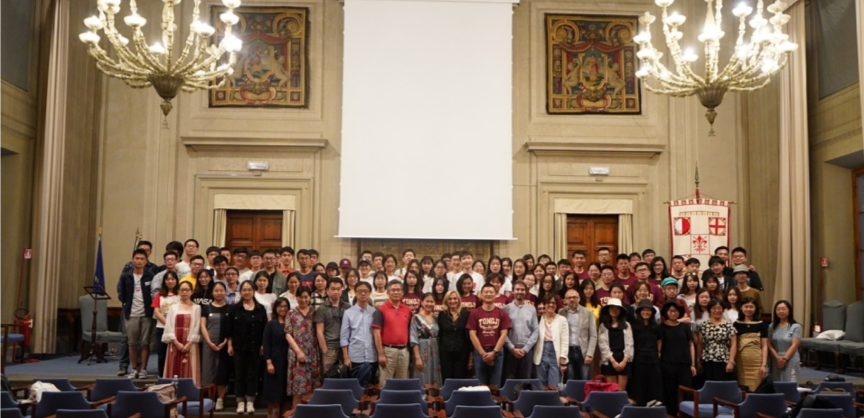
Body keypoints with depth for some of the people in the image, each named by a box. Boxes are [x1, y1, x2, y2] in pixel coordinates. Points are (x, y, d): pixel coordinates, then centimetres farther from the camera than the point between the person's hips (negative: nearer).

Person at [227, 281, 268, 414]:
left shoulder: (260, 309, 5)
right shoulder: (235, 308, 3)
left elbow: (264, 329, 5)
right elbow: (229, 329, 2)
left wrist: (263, 345, -1)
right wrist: (230, 345, -3)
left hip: (255, 347, 0)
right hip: (239, 347, 0)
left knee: (252, 374, 3)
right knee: (239, 374, 4)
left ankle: (250, 402, 8)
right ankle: (240, 402, 10)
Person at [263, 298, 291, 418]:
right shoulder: (270, 324, 2)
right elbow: (266, 344, -3)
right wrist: (269, 362, -12)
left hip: (288, 362, 3)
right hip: (275, 362, -2)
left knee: (285, 395, 5)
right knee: (274, 395, -1)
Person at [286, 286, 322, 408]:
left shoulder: (314, 313, 11)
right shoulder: (291, 314, 6)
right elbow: (288, 334, 0)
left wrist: (321, 350, -3)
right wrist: (298, 351, -9)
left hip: (313, 353, 2)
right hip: (297, 353, -2)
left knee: (314, 386, 0)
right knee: (298, 386, -3)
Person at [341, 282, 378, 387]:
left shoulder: (375, 312, 5)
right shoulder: (349, 313, 2)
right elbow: (344, 337, 1)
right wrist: (346, 357, -4)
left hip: (372, 357, 1)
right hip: (355, 357, -1)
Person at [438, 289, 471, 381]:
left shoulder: (465, 314, 1)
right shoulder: (442, 314, 4)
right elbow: (439, 334, 6)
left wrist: (471, 351, -4)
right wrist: (438, 350, 2)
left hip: (462, 351, -1)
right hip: (446, 351, 1)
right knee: (446, 380, 4)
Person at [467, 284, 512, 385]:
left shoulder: (502, 313, 5)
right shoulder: (474, 313, 3)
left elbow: (503, 334, 0)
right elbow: (472, 335, -3)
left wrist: (494, 352, -10)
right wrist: (483, 353, -10)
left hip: (497, 352, 1)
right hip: (479, 352, -1)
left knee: (495, 385, 5)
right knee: (480, 384, 4)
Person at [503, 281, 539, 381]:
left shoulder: (531, 309, 9)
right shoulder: (506, 308, 3)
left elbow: (536, 331, 4)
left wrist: (525, 348, -6)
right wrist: (512, 348, -10)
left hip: (527, 350, 2)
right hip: (510, 350, -2)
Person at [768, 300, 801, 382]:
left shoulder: (796, 326, -2)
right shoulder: (772, 326, 9)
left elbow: (794, 345, -7)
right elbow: (769, 344, 4)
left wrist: (784, 359, -14)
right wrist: (778, 358, -10)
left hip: (790, 360, -3)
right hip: (775, 361, 3)